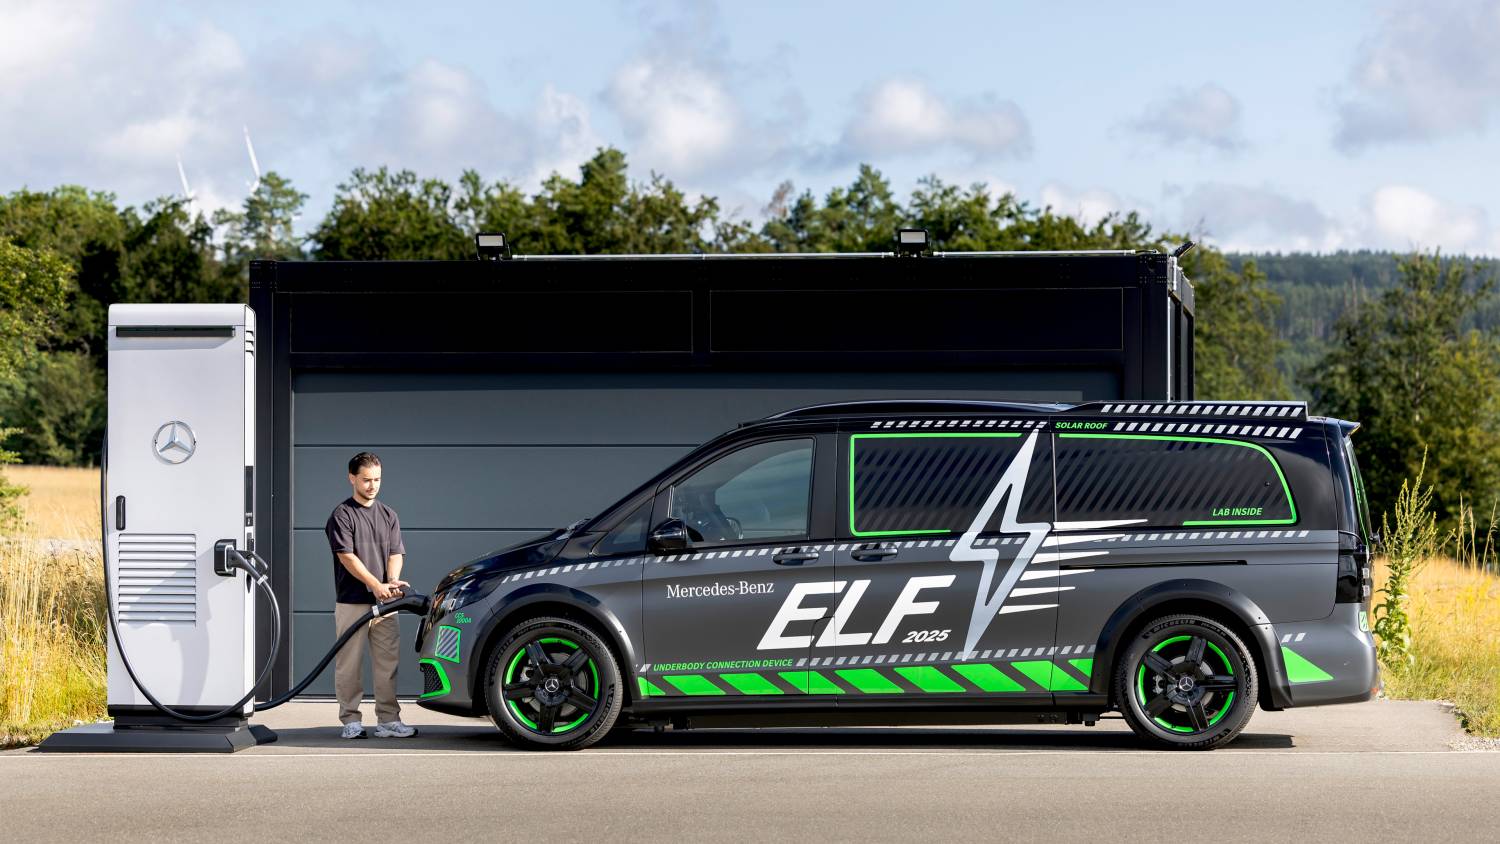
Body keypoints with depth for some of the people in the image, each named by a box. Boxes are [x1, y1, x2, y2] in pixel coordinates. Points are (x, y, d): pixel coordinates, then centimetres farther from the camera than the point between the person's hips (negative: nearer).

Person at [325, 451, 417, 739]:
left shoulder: (388, 515, 15)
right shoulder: (342, 515, -3)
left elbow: (396, 554, 8)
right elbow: (347, 556, -12)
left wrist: (392, 581, -13)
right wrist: (376, 585, -20)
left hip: (385, 603, 5)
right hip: (351, 603, -5)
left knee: (388, 663, 3)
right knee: (349, 664, -1)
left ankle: (388, 720, 7)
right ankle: (351, 720, 5)